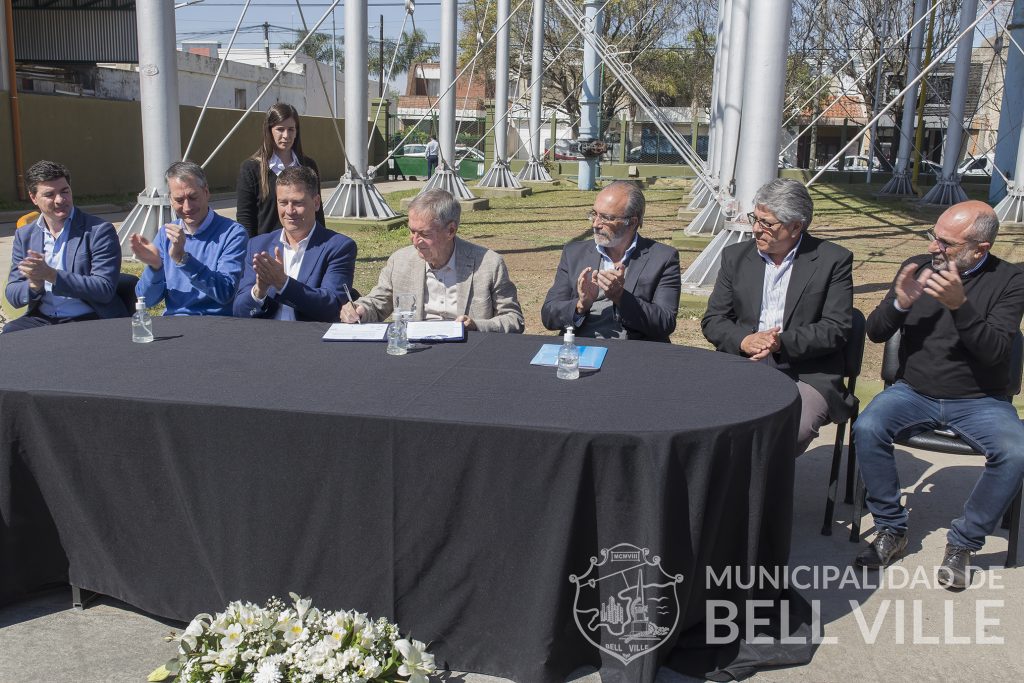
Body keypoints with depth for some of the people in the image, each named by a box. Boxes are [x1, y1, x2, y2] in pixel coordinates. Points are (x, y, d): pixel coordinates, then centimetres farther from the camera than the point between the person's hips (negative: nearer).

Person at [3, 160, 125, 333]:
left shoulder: (99, 231, -2)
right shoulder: (24, 236, 13)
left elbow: (105, 290, -11)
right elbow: (12, 296, 10)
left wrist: (51, 275, -19)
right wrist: (34, 285, -13)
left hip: (88, 320, -4)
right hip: (40, 319, 4)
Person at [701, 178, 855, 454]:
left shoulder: (833, 260, 3)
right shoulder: (736, 256, 13)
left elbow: (836, 328, -3)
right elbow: (713, 320, 10)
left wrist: (781, 343, -18)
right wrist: (744, 340, -12)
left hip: (806, 374, -2)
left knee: (795, 430, -31)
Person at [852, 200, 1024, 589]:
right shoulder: (917, 267, 2)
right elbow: (875, 332, 2)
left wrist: (960, 305, -31)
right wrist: (900, 303, -19)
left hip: (979, 400, -1)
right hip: (913, 392, 2)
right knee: (867, 429, -26)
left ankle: (963, 543, -7)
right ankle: (891, 529, -7)